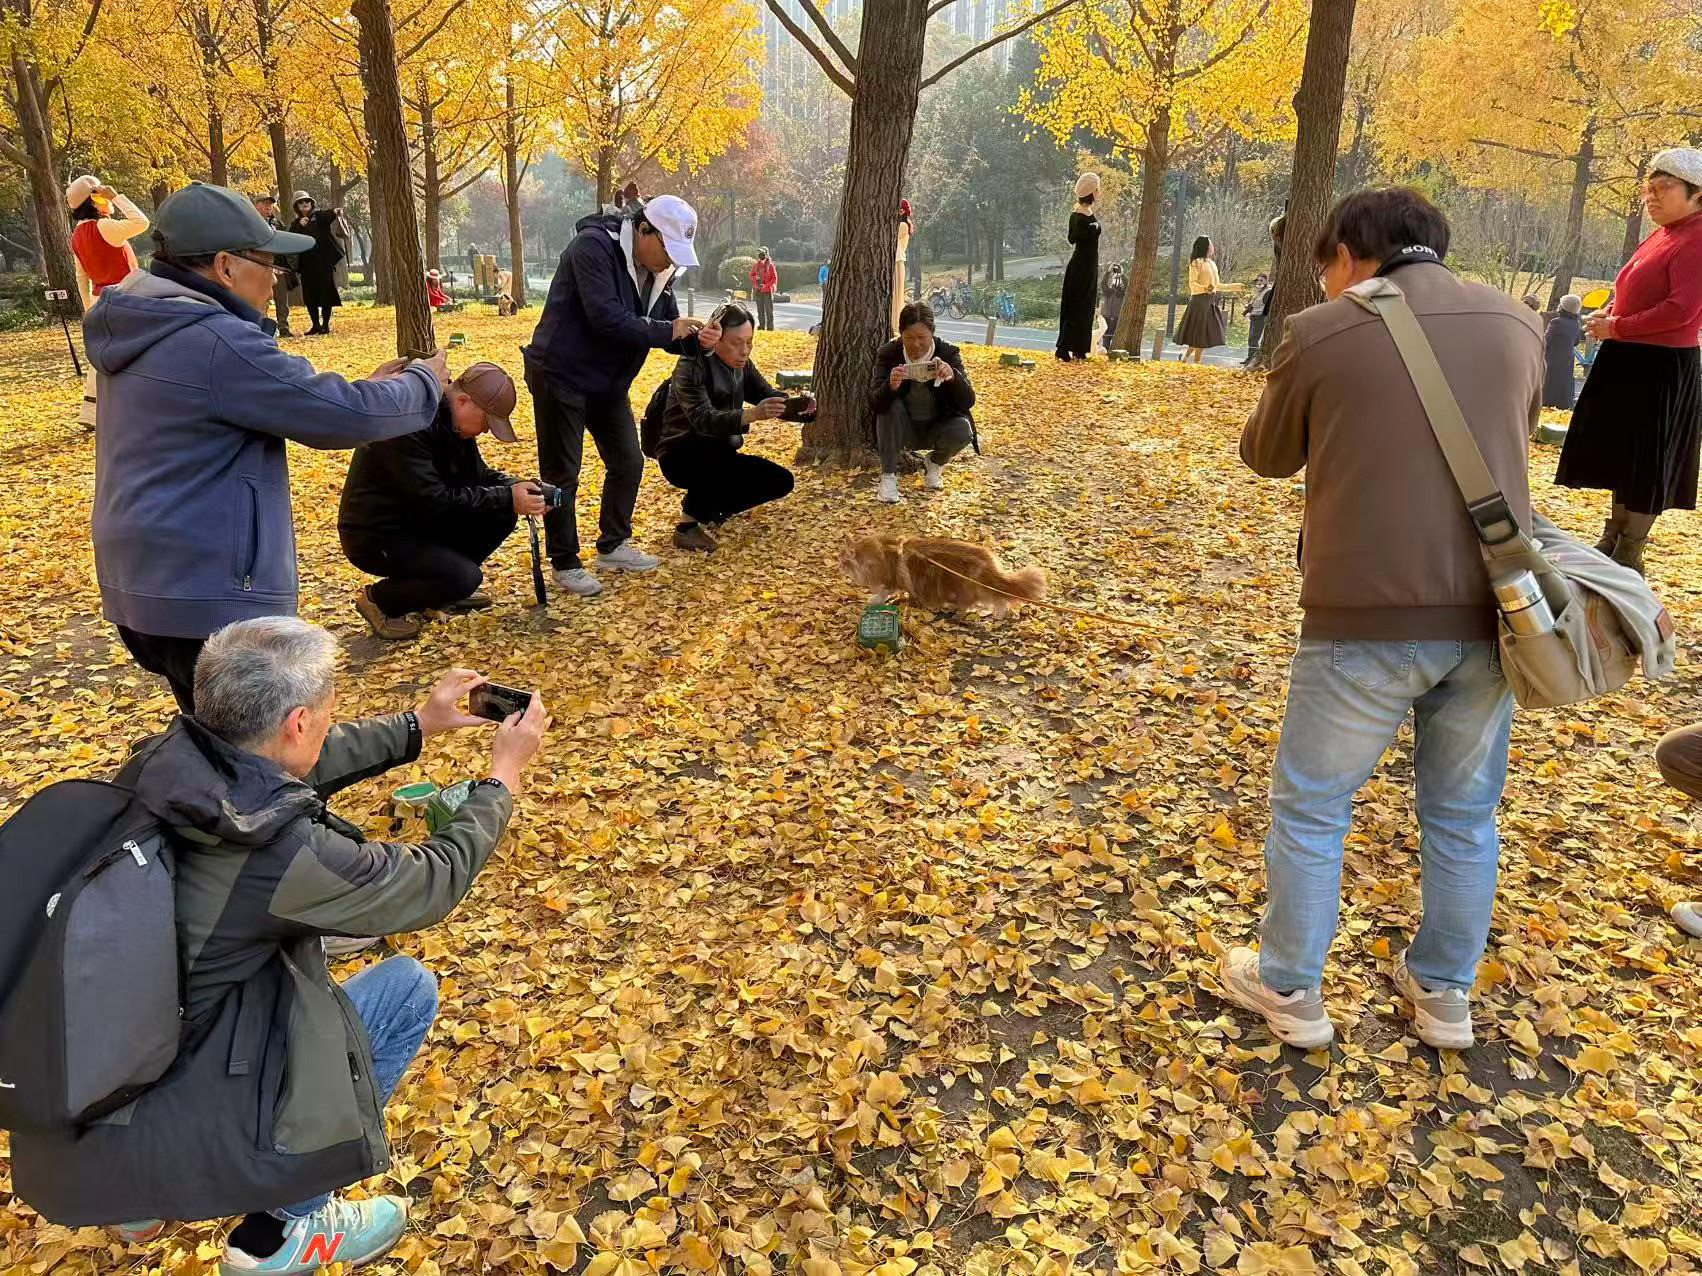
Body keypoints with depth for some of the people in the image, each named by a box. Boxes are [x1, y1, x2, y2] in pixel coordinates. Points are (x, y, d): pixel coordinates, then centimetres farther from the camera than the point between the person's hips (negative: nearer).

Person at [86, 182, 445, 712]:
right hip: (208, 597, -10)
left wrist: (364, 389, 14)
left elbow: (270, 403, 20)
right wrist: (423, 382, -1)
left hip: (146, 583, 10)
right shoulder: (214, 341, -21)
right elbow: (343, 417, -19)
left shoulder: (144, 329, 11)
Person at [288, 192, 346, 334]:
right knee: (310, 296, 4)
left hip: (324, 261, -4)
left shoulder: (319, 216, 4)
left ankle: (326, 325, 3)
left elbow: (328, 215, -19)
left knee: (326, 293, -3)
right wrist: (299, 226, -11)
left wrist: (335, 211, -41)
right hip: (307, 263, 4)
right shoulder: (296, 224, 15)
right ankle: (315, 325, 13)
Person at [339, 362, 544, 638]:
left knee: (501, 516, -6)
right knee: (465, 578, -26)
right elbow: (433, 500, -30)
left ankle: (448, 587, 11)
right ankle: (378, 599, -2)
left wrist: (517, 488, -11)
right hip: (376, 535, -9)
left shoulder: (451, 421, 1)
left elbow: (478, 474, 10)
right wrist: (506, 498, -28)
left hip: (418, 522, 9)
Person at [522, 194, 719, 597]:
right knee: (562, 474, 0)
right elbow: (607, 318, -31)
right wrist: (667, 331, -25)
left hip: (608, 382, 8)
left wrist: (695, 339, -14)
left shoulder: (659, 270, 4)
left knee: (628, 462, 12)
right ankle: (565, 564, 12)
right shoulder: (593, 247, -21)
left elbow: (666, 330, 8)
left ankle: (613, 546, 28)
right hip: (561, 377, -8)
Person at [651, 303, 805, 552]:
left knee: (781, 481, -5)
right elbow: (704, 420, -35)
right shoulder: (691, 368, -21)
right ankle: (691, 524, -19)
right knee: (719, 450, -38)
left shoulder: (742, 366, 1)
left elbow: (769, 396, -1)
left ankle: (710, 509, 7)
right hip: (681, 457, -7)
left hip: (717, 457, 7)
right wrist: (751, 414, -51)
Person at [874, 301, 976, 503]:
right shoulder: (888, 354, -13)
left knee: (962, 431, -30)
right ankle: (888, 475, -17)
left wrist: (953, 376, -42)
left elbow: (968, 402, -21)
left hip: (936, 429, 0)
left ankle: (934, 463, 5)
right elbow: (877, 402, -25)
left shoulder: (949, 354, -13)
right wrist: (891, 386, -48)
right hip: (903, 430, 0)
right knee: (891, 405, -30)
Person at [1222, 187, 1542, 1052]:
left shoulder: (1321, 335, -5)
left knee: (1309, 808, 13)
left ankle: (1290, 989, 26)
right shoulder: (1516, 323, 7)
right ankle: (1444, 994, 35)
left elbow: (1267, 457, 9)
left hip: (1368, 619, -4)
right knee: (1463, 813, 20)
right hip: (1490, 614, 5)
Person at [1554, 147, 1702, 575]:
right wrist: (1605, 315, 2)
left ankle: (1629, 555, 9)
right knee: (1621, 455, 16)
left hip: (1662, 369, -9)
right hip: (1627, 362, 9)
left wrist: (1616, 328, -16)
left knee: (1647, 463, 0)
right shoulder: (1661, 237, 12)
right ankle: (1613, 539, 28)